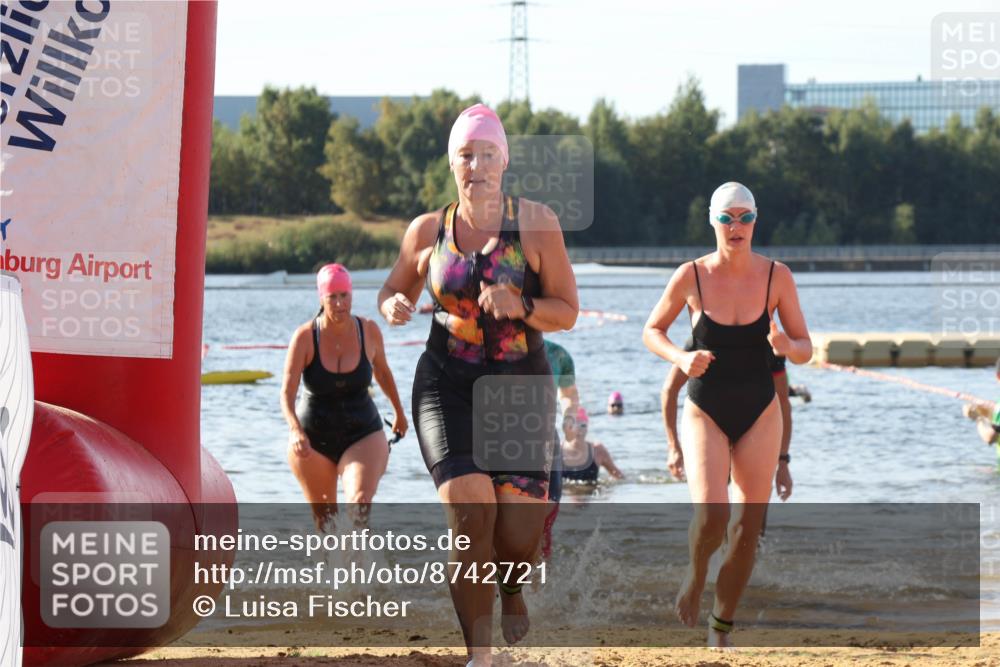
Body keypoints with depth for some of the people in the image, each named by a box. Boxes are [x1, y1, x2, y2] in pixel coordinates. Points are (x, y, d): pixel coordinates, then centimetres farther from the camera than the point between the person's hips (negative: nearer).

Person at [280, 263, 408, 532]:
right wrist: (295, 431, -40)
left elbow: (382, 371, 13)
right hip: (313, 440, 0)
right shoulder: (305, 337, -16)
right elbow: (287, 393, -21)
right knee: (325, 519, 14)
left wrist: (398, 411, 27)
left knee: (360, 502, -26)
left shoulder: (368, 331, -8)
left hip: (363, 433, 0)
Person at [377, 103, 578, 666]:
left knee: (520, 529, -8)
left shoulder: (535, 222, 0)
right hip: (448, 385, 0)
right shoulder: (428, 231, 5)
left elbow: (568, 311, 1)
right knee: (470, 512, -19)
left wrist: (519, 307, -18)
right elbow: (394, 290, 21)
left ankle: (510, 587, 31)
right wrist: (393, 307, -3)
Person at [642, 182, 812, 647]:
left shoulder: (777, 277, -5)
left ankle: (721, 629, 20)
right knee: (710, 516, -22)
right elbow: (652, 331, 4)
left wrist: (787, 346, -22)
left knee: (747, 531, 1)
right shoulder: (691, 276, -8)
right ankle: (696, 573, 13)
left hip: (759, 416, 2)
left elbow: (805, 350, 1)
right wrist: (681, 359, -16)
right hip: (706, 415, -2)